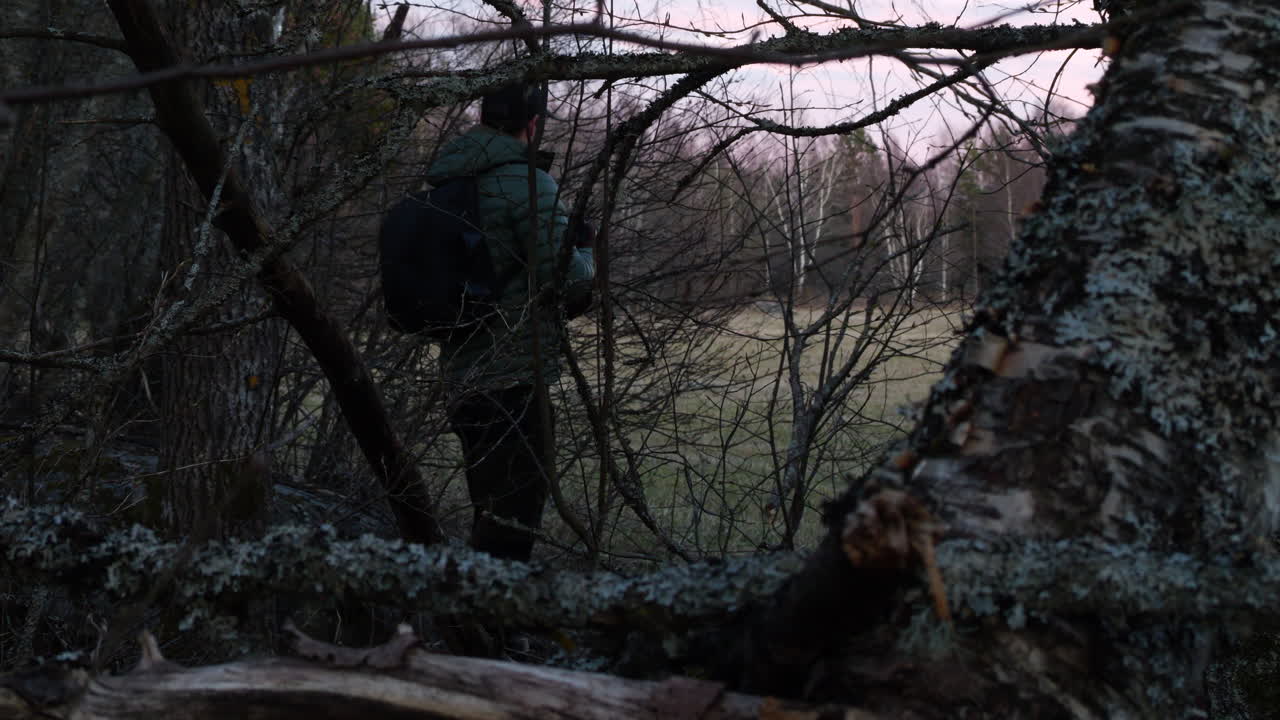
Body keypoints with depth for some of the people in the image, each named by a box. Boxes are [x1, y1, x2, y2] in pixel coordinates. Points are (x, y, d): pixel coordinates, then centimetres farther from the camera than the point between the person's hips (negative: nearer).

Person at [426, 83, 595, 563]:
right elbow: (567, 280, -16)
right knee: (511, 527, -6)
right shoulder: (527, 182, -12)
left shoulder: (446, 185, 13)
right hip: (516, 381, -8)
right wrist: (586, 252, 5)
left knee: (492, 519, 18)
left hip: (463, 379, 9)